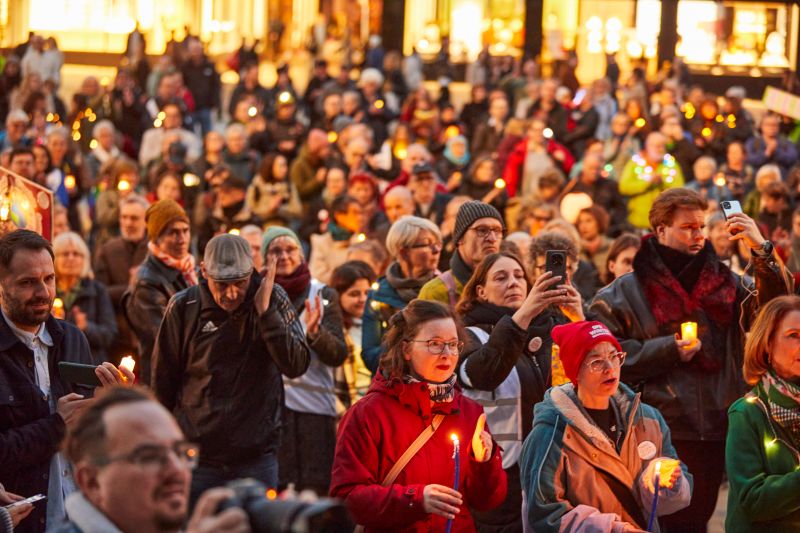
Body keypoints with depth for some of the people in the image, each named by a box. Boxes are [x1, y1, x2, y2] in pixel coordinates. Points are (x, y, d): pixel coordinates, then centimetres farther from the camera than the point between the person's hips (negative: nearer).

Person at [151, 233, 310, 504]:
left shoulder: (273, 299, -2)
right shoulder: (184, 306, -3)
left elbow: (296, 365, -12)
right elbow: (162, 382, 6)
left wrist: (265, 310, -19)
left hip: (257, 455, 0)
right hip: (196, 457, 0)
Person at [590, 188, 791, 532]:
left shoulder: (724, 283, 12)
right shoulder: (625, 292, 1)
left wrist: (762, 251, -11)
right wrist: (667, 349, -11)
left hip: (715, 432, 4)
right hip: (659, 435, -4)